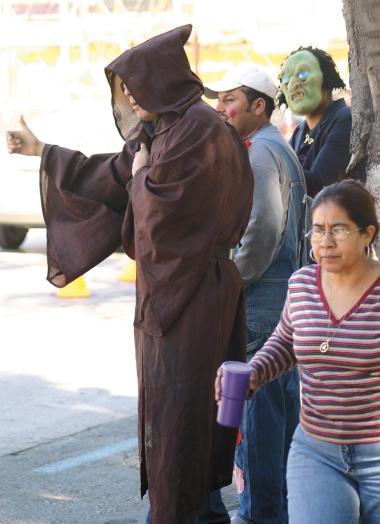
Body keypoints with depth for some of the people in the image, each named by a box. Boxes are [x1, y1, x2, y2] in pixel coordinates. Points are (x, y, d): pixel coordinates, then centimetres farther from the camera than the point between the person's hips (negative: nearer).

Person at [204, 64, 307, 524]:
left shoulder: (257, 152, -14)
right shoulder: (282, 148, 19)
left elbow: (262, 227, -24)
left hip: (258, 301, -11)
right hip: (286, 293, 11)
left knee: (257, 404, -6)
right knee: (284, 397, 14)